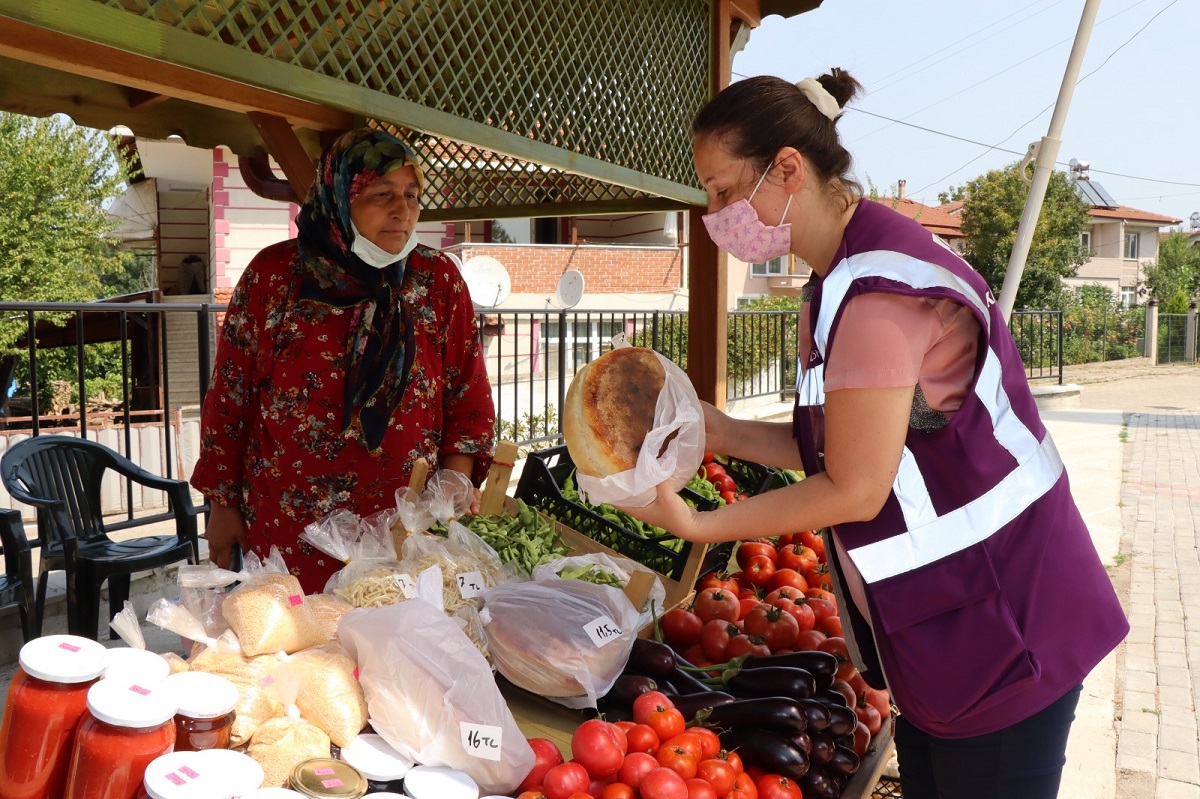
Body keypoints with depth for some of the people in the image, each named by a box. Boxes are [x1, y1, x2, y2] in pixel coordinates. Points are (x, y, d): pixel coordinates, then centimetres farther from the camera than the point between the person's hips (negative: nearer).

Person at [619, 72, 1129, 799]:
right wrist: (725, 433, -1)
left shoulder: (877, 284, -24)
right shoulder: (846, 276, 6)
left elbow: (854, 489, -21)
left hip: (1001, 632, -9)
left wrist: (698, 525, -13)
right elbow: (843, 446, 7)